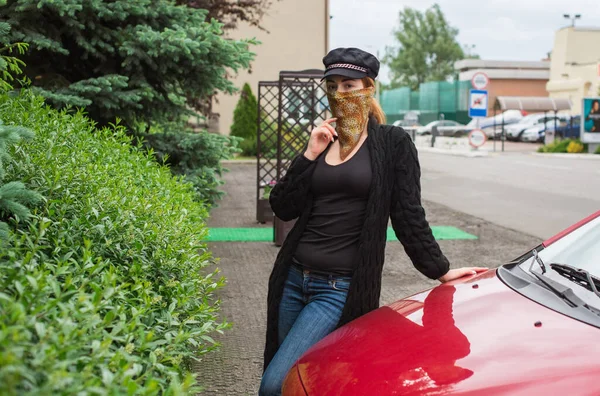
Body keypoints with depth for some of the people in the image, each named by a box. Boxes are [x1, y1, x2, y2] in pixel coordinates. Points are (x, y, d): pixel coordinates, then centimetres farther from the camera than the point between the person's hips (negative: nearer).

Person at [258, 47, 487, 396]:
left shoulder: (393, 143, -3)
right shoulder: (321, 141, 11)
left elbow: (408, 216, -1)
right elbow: (283, 208, 2)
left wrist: (440, 270, -1)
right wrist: (310, 155, -6)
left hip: (341, 289, -6)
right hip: (293, 279, 6)